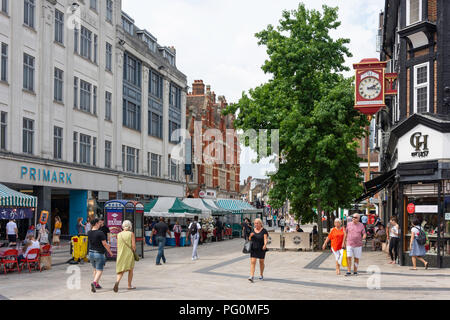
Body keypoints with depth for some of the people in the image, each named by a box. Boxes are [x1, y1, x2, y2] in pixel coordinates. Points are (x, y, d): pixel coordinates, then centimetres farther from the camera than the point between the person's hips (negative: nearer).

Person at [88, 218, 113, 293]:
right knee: (99, 271, -1)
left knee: (95, 269, 23)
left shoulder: (89, 233, 3)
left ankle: (97, 284, 30)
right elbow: (104, 244, -18)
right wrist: (110, 251, -2)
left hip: (91, 253, 7)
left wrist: (107, 245, 23)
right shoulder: (100, 233, -19)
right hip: (99, 254, -7)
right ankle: (94, 283, -22)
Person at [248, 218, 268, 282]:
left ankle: (261, 275, 29)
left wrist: (265, 244, -36)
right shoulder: (253, 230, 8)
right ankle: (252, 276, -13)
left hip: (261, 249, -3)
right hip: (253, 249, 3)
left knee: (261, 262, 11)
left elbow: (265, 239, -17)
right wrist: (250, 236, -9)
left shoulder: (264, 231, -6)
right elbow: (250, 239, 14)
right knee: (252, 262, -8)